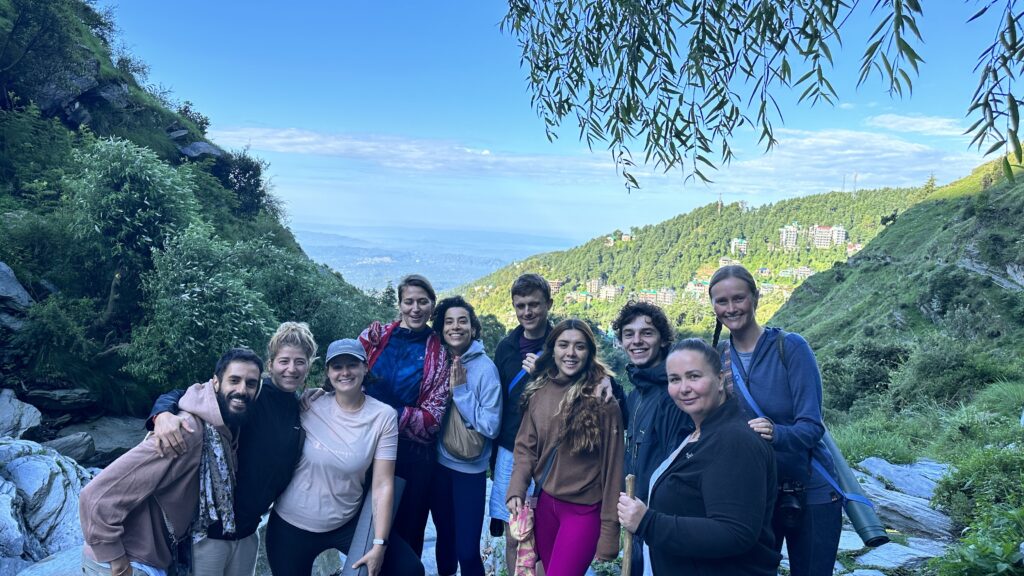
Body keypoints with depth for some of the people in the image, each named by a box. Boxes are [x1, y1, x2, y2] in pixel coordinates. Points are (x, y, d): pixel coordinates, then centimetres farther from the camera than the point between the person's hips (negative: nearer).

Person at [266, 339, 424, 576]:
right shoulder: (309, 406, -12)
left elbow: (383, 484, -12)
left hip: (347, 523, 0)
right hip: (291, 523, 0)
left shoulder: (383, 416, -13)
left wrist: (379, 545, -14)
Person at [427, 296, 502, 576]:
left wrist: (460, 390, -22)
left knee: (467, 550, -1)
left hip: (470, 469, -4)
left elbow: (491, 426, -19)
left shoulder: (485, 367, -15)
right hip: (439, 464, 4)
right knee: (444, 537, 20)